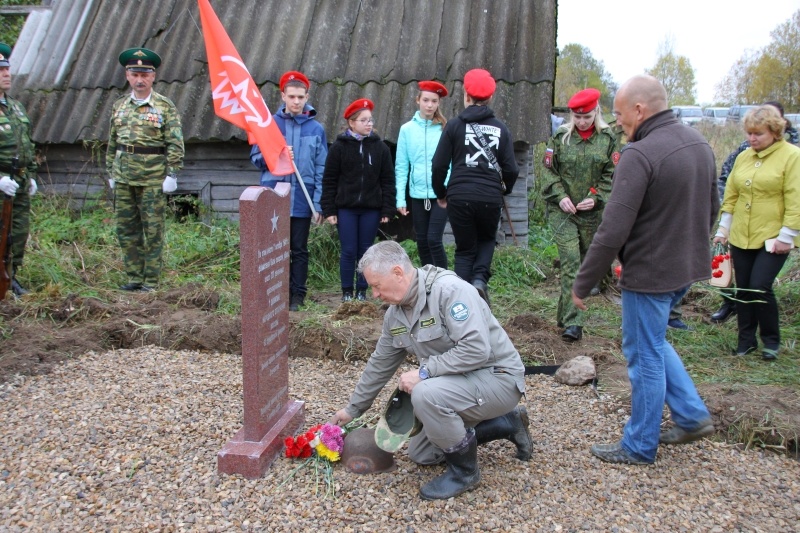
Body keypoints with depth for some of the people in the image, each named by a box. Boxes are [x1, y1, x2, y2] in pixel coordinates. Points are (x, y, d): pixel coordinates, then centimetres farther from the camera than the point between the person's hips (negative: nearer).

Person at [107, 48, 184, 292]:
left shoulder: (165, 106, -2)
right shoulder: (119, 106, 12)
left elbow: (175, 143, -5)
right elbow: (112, 143, 17)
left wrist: (172, 174, -11)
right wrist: (111, 172, 14)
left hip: (153, 177, -5)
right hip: (124, 176, 5)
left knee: (152, 230, 0)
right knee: (126, 228, 8)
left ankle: (151, 282, 9)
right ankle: (134, 278, 19)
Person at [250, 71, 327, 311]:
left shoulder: (316, 129, 4)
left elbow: (321, 170, 2)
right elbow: (256, 158, 6)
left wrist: (318, 204, -4)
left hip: (302, 200, 0)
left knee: (299, 250, 7)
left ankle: (297, 295, 16)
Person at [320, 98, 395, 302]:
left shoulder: (380, 147, 5)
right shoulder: (339, 147, 0)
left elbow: (388, 180, 5)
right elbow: (329, 180, 0)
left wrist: (387, 210, 0)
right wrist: (329, 210, -5)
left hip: (371, 209, 2)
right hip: (346, 208, -1)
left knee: (366, 251, 7)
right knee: (349, 251, 1)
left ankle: (362, 291, 18)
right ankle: (347, 292, 13)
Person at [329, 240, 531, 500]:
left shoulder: (450, 290, -25)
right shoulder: (395, 313, 1)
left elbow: (476, 349, -33)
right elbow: (380, 364, 14)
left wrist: (424, 371, -27)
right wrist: (353, 409, 21)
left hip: (497, 377, -9)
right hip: (461, 381, 10)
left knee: (425, 393, -34)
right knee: (420, 454, 16)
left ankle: (464, 471, -8)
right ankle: (507, 424, 23)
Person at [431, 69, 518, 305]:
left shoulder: (455, 125, 2)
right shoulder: (500, 128, 7)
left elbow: (439, 165, 0)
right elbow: (511, 169, 5)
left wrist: (440, 193, 16)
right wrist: (505, 189, 27)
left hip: (459, 197, -1)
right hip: (490, 198, 1)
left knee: (464, 250, 13)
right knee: (487, 240, 25)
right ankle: (480, 279, 0)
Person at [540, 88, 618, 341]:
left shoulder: (608, 139, 3)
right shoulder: (560, 137, 1)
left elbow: (612, 175, 3)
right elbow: (548, 171, 3)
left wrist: (596, 197, -11)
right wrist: (560, 196, -11)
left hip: (592, 213, 2)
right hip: (562, 211, -2)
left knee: (584, 264, 10)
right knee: (570, 262, -12)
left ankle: (565, 314, 27)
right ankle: (573, 322, -12)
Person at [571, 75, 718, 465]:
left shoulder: (639, 155, -23)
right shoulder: (699, 143, 5)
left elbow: (612, 231, -25)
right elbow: (712, 208, 17)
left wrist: (582, 283, -16)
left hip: (650, 272, -9)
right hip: (688, 268, 9)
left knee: (645, 357, 5)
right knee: (653, 342, 26)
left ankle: (639, 447, 21)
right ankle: (692, 416, 30)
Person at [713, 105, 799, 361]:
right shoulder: (743, 157, 10)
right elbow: (731, 195, 14)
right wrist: (723, 228, 12)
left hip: (772, 238, -5)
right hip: (740, 237, 6)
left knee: (760, 287, -10)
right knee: (743, 289, 9)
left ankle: (771, 341, 11)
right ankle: (746, 339, 23)